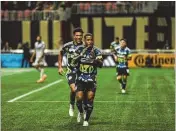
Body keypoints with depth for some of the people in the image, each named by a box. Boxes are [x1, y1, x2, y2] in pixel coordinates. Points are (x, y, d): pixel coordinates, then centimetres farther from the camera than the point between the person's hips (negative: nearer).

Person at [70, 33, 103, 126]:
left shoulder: (96, 51, -5)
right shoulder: (79, 50, -2)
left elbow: (100, 64, -16)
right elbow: (73, 64, -4)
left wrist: (95, 58, -36)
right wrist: (81, 55, -17)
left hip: (91, 79, 0)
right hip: (80, 78, 0)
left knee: (90, 98, -8)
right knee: (79, 98, -11)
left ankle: (86, 120, 9)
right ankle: (80, 112, 22)